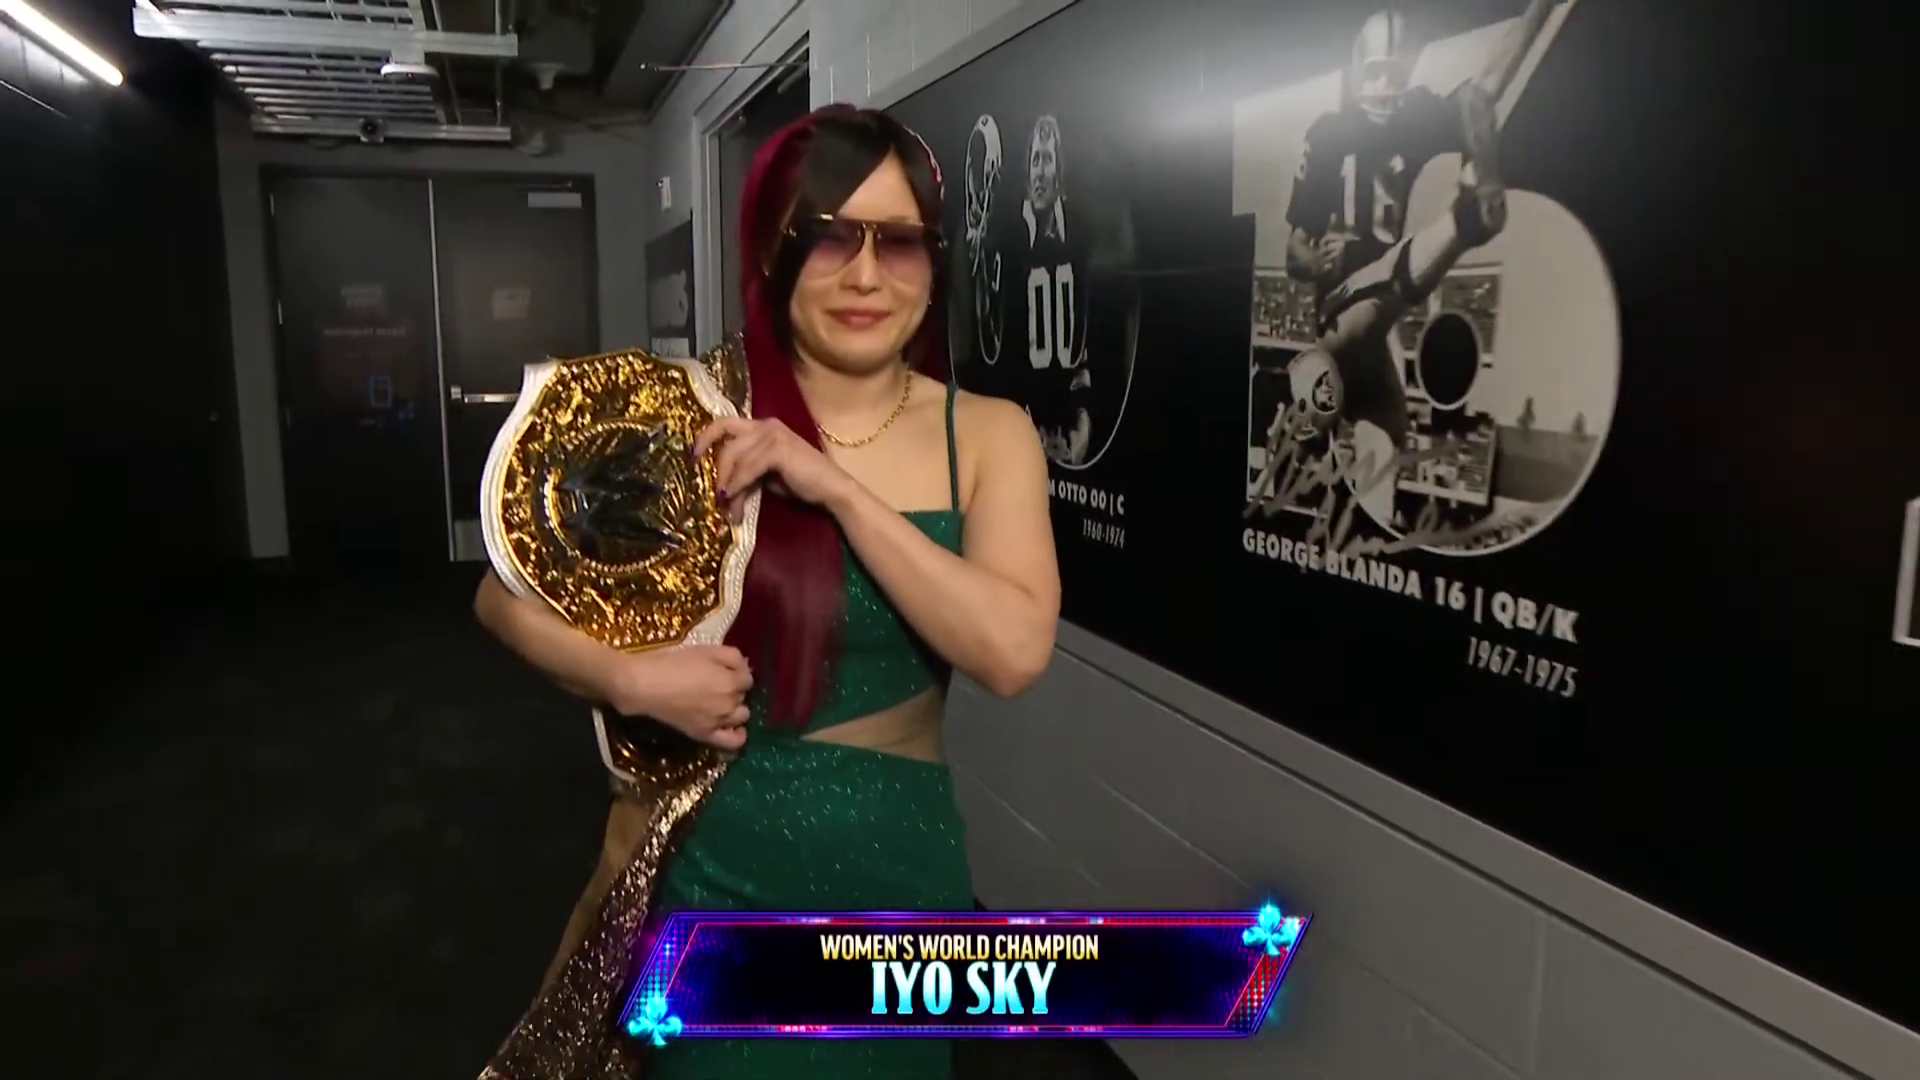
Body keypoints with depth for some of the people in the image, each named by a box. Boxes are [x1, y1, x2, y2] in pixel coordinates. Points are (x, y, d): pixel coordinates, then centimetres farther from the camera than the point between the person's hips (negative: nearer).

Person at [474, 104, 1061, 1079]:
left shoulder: (987, 434, -6)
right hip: (710, 866, -1)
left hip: (896, 872, 2)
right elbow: (506, 592, -1)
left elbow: (1013, 654, -20)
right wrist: (631, 680, -19)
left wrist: (837, 486, -23)